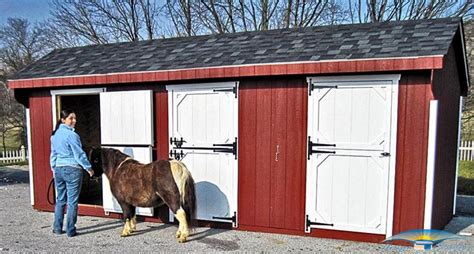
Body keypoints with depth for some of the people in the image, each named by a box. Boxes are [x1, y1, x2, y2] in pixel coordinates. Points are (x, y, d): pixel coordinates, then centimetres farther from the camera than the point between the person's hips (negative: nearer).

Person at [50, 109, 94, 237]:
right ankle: (70, 230, 6)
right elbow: (79, 154, -13)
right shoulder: (72, 135, -16)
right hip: (72, 169, -7)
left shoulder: (55, 134, 8)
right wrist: (89, 168, -4)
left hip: (58, 169, 7)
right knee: (72, 201, 1)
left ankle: (57, 228, 22)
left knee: (60, 199, 17)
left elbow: (53, 153, 16)